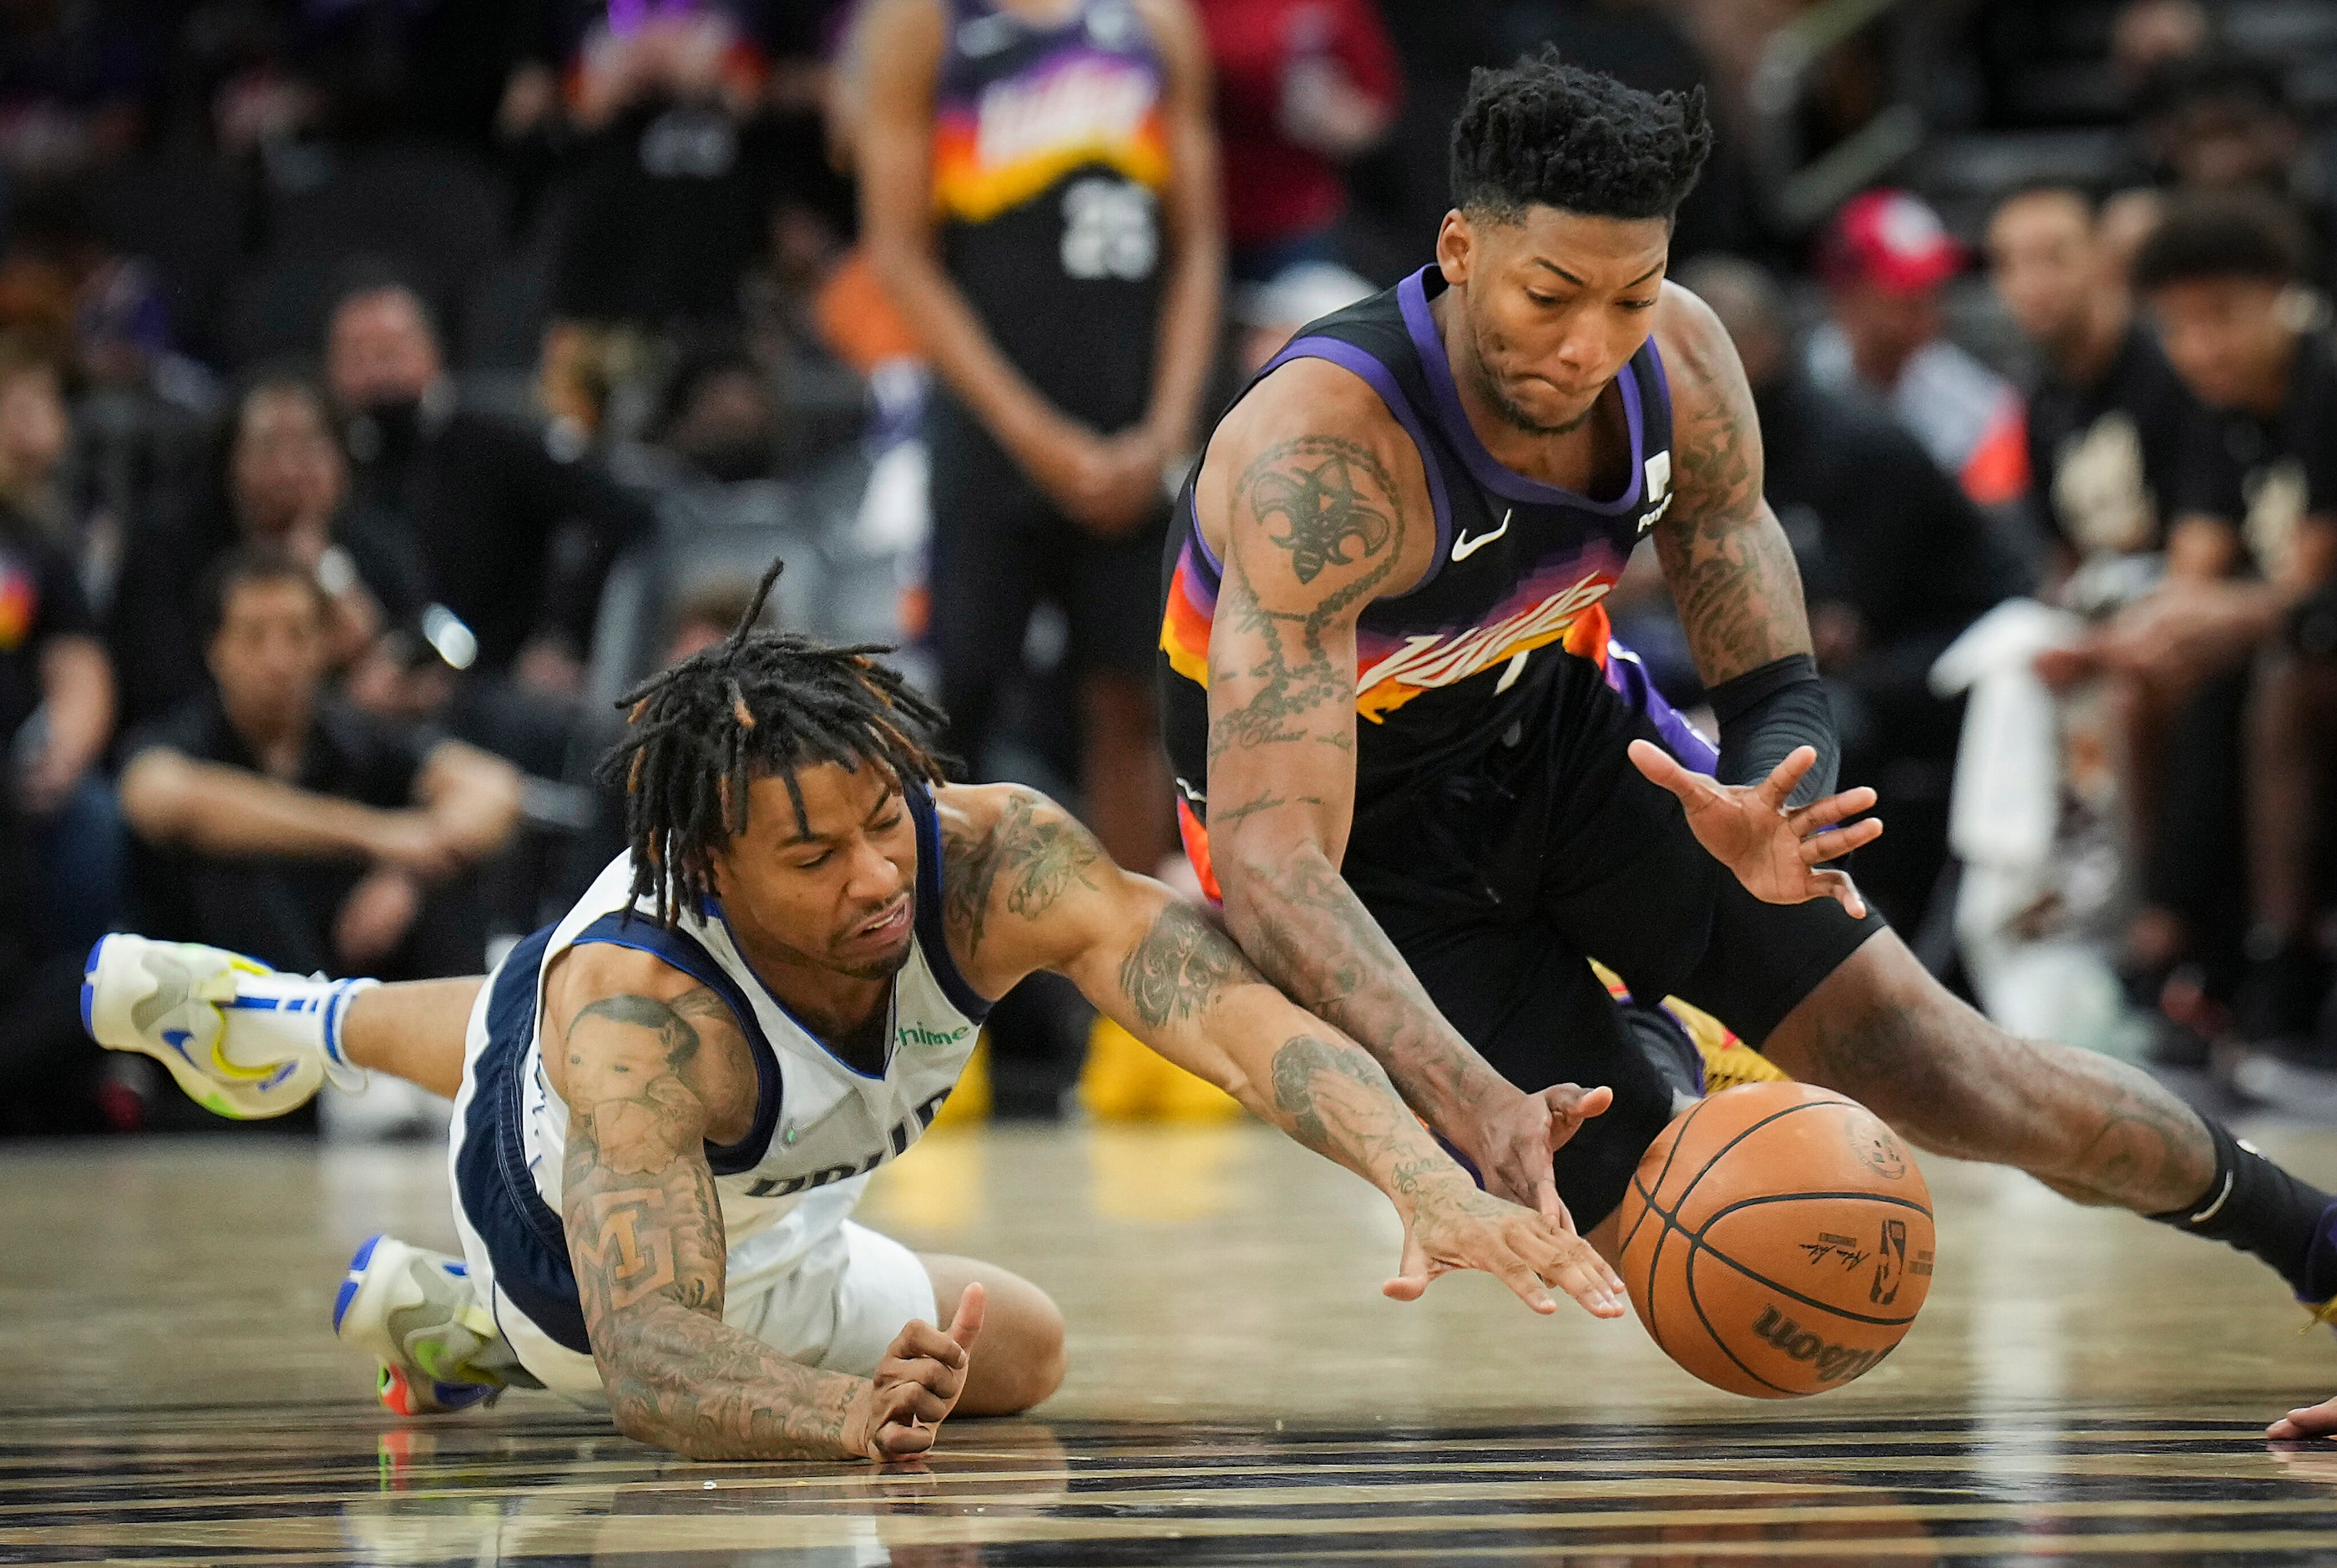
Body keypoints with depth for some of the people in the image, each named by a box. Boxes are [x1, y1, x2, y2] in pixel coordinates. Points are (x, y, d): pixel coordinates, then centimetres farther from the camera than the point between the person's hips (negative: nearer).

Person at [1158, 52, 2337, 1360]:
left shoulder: (1680, 365, -20)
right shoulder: (1324, 454, -39)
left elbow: (1778, 687, -11)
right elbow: (1267, 859, -45)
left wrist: (1765, 814, -38)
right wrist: (1469, 1102, -60)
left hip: (1561, 735, 4)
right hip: (1367, 835, -4)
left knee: (1937, 1065, -5)